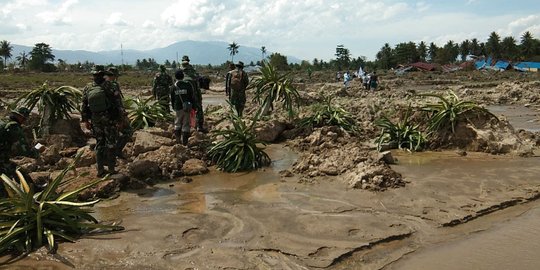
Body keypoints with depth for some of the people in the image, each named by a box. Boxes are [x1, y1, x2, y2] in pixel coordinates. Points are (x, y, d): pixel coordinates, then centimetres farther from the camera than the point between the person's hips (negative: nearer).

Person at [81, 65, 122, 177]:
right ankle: (111, 169, 8)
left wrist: (85, 120, 12)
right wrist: (119, 118, -3)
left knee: (99, 144, 13)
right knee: (111, 144, 5)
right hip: (109, 119, -4)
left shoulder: (87, 88, -1)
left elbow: (84, 106, 4)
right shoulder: (108, 86, -14)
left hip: (96, 121, 4)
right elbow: (117, 103, -12)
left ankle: (100, 170, 17)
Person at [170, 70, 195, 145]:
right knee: (186, 124, 5)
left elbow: (172, 99, 6)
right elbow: (192, 96, -3)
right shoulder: (188, 84, -6)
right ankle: (184, 141, 5)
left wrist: (173, 107, 19)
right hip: (187, 108, -1)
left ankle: (178, 140, 15)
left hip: (178, 108, 1)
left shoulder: (173, 87, -1)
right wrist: (192, 106, 7)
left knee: (177, 123, 16)